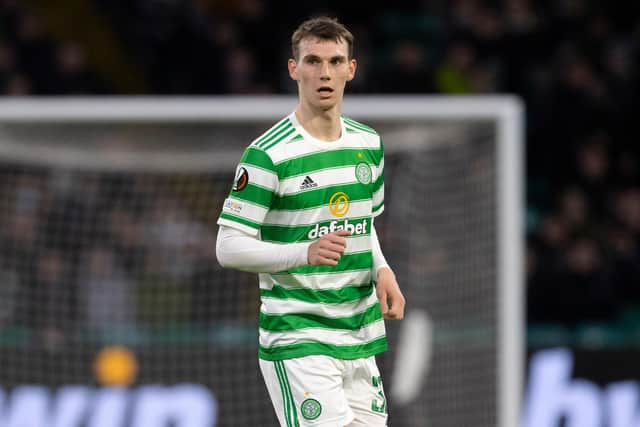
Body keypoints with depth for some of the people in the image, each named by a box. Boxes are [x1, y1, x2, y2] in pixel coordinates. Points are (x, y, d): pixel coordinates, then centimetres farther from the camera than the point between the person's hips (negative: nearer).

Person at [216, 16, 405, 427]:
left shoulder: (369, 144, 11)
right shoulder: (267, 154, -12)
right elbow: (229, 247, -13)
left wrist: (383, 271, 5)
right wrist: (305, 253, -28)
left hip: (360, 340, 7)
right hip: (297, 341, -7)